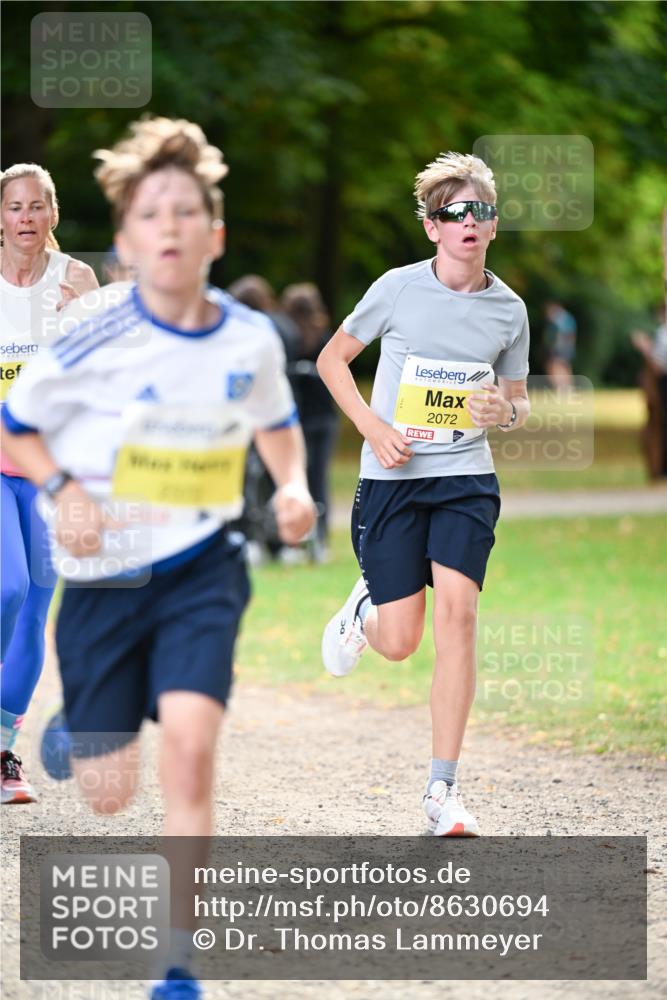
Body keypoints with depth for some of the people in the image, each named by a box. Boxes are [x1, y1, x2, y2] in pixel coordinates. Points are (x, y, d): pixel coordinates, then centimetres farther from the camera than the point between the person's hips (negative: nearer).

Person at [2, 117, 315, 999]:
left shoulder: (250, 341, -4)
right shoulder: (95, 333, -14)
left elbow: (278, 425, 18)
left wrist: (294, 488, -3)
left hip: (203, 569, 1)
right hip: (105, 573, -1)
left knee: (189, 738, -23)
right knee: (109, 795, 5)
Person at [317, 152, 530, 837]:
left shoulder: (509, 310, 1)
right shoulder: (398, 289, -6)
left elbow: (517, 399, 15)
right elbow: (332, 359, 6)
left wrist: (507, 412, -10)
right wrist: (373, 427, -8)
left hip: (466, 479, 1)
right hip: (393, 477, -1)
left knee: (457, 612, -17)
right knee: (400, 642, -4)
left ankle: (443, 789, -11)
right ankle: (365, 606, 37)